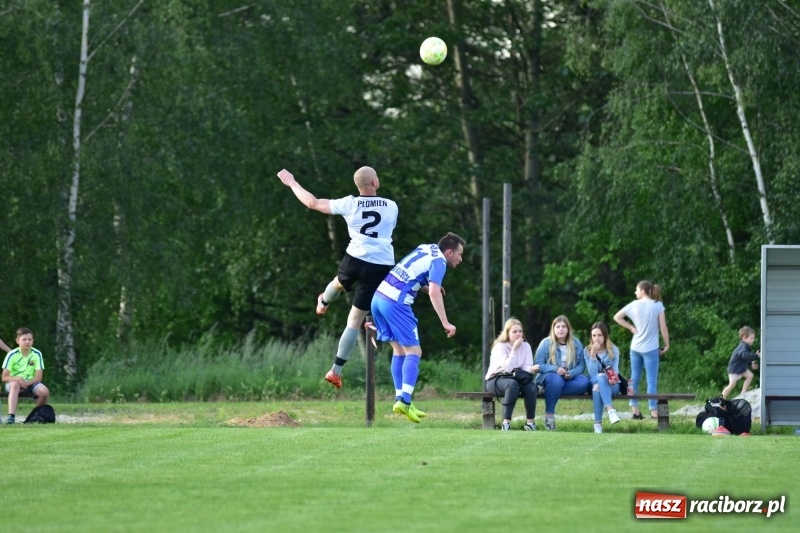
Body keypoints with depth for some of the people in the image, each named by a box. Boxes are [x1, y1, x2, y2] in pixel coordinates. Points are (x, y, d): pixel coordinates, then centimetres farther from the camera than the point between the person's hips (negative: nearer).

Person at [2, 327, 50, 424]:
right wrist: (17, 378, -31)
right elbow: (4, 377, -11)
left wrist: (26, 383, -27)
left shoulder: (37, 354, -5)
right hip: (14, 381, -2)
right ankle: (11, 416, -48)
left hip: (30, 382, 2)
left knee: (44, 391, -28)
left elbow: (38, 377, -8)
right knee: (15, 384, -38)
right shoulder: (12, 355, -9)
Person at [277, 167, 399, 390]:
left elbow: (312, 203, 6)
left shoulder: (350, 204, -2)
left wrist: (291, 183, 20)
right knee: (355, 321, 3)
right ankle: (336, 371, 3)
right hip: (382, 266, 0)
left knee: (340, 282, 38)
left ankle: (323, 302, 73)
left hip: (356, 259, 0)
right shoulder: (391, 207, 4)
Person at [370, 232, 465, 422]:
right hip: (395, 303, -8)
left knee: (399, 350, 14)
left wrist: (426, 287, 15)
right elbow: (434, 293, -20)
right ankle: (404, 401, -18)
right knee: (413, 351, -6)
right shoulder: (438, 261, -7)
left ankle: (400, 398, 11)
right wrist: (445, 323, -22)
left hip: (379, 297, 8)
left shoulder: (426, 249, 18)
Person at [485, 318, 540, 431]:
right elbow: (507, 368, -24)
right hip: (495, 380, -4)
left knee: (531, 386, -28)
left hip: (517, 378, 4)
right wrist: (514, 349, -24)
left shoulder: (525, 346, 4)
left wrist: (532, 369, -30)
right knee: (512, 384, -39)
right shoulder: (500, 346, -11)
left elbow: (526, 367, -6)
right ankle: (506, 423, -38)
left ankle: (530, 422, -19)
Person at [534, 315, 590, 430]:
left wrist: (571, 373, -20)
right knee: (556, 380, -39)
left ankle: (551, 390, -27)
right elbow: (538, 365, -9)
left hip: (569, 377, 3)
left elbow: (581, 365, 2)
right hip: (548, 375, -3)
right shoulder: (546, 343, -4)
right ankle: (549, 414, -27)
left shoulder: (576, 344, 5)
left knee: (584, 382, -28)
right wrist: (555, 369, -25)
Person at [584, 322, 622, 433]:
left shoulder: (614, 350, 0)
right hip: (594, 383, 1)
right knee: (600, 377, -37)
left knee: (598, 387, -37)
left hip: (611, 385, 0)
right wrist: (593, 355, -23)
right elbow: (592, 374, -11)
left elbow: (615, 371, -5)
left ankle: (598, 423, -42)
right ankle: (610, 410, -48)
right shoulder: (587, 351, -2)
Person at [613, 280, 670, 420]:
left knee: (634, 379, 11)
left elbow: (617, 317, 8)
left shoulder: (634, 305, 1)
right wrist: (667, 344, 1)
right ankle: (653, 412, -4)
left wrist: (630, 327, 9)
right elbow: (663, 327, -9)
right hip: (650, 349, -3)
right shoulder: (658, 305, -7)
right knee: (651, 381, -2)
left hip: (635, 347, 3)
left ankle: (635, 411, 12)